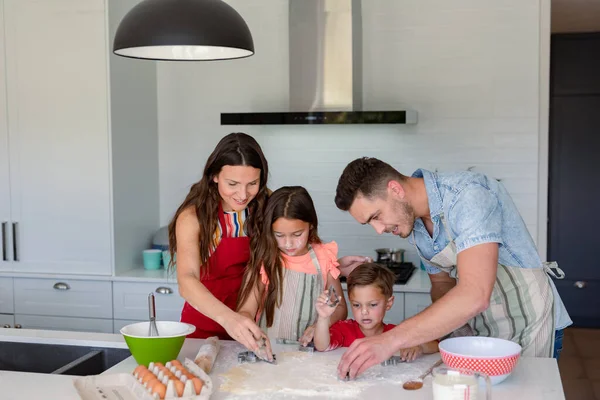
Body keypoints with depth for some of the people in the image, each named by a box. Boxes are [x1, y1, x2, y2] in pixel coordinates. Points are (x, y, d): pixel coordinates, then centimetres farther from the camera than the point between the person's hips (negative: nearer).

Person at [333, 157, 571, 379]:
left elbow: (475, 295, -39)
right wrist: (425, 332, -12)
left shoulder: (468, 195, -28)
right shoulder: (413, 224, -2)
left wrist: (391, 340, -41)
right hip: (479, 329, 7)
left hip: (528, 324, -6)